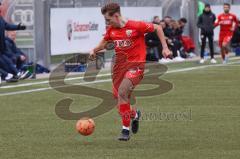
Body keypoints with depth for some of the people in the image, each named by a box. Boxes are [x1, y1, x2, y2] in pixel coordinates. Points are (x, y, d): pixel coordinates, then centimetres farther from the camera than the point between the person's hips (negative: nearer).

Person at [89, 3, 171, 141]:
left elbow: (157, 28, -3)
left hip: (136, 64, -7)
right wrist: (94, 51, 4)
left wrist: (165, 47, -8)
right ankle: (135, 115, 40)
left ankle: (126, 129, -16)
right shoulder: (111, 30, 4)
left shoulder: (135, 26, -13)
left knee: (122, 92, -24)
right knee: (118, 97, 7)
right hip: (119, 64, 7)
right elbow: (105, 41, 24)